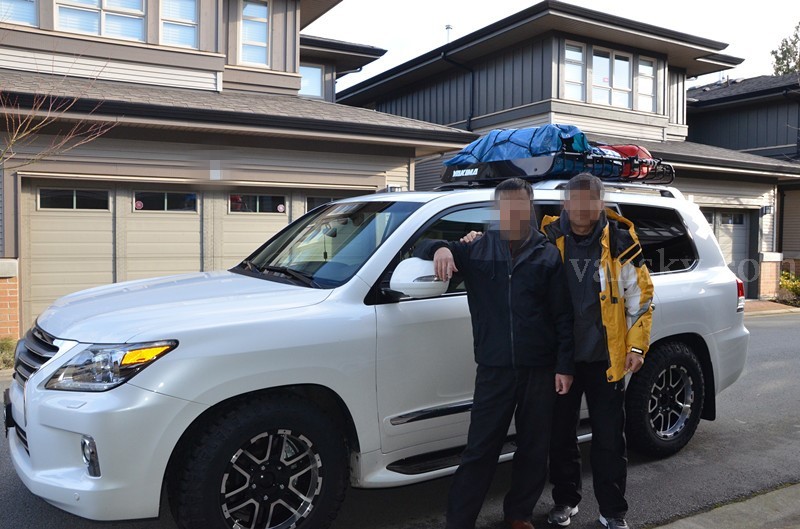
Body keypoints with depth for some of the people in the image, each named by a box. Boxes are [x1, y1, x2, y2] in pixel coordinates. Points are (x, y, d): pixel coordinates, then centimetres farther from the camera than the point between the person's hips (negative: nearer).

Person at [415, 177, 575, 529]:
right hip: (494, 369, -1)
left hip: (540, 369, 1)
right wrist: (440, 248, -20)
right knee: (480, 451, 3)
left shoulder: (548, 255, 4)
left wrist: (564, 366, -3)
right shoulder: (477, 249, 3)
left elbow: (563, 317, 3)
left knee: (534, 450, 13)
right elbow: (420, 247, 4)